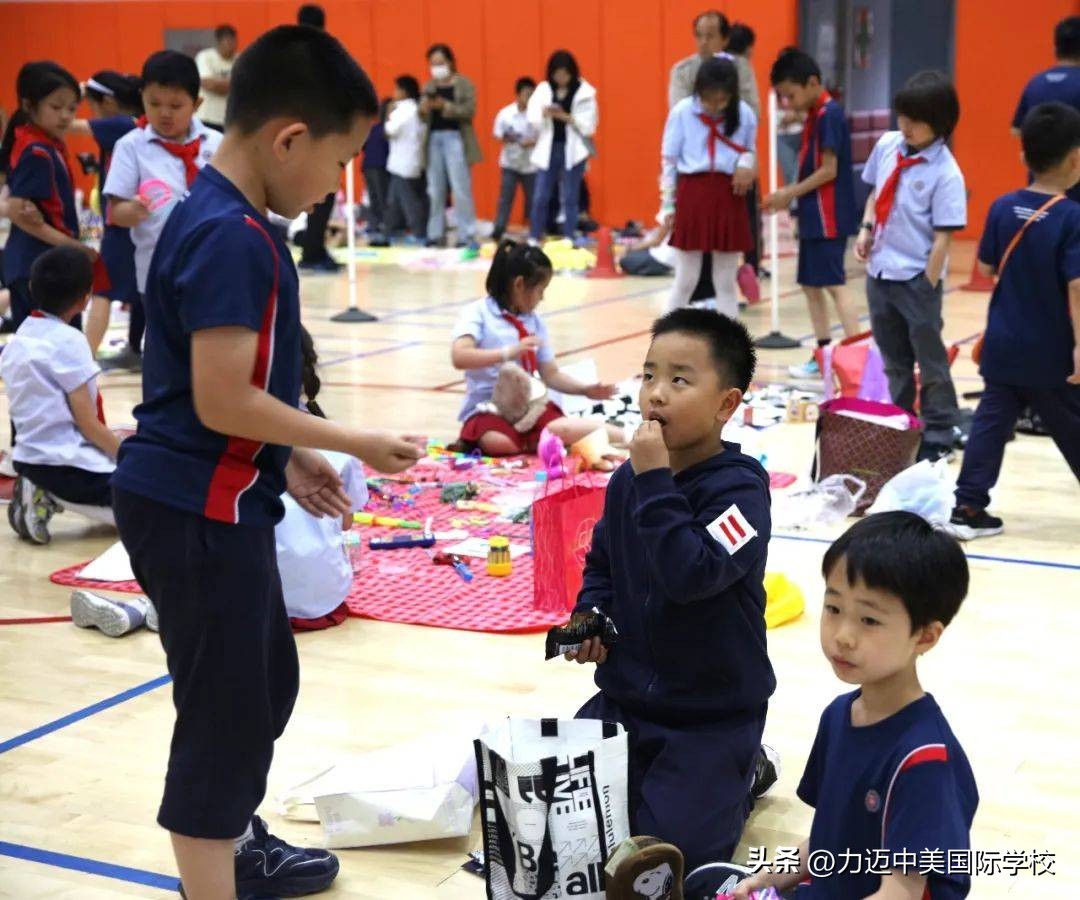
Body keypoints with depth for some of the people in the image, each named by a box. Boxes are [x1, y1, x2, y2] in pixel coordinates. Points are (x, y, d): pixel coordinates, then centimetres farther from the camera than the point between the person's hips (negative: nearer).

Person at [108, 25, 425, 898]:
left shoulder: (226, 221, 8)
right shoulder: (232, 237, -22)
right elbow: (221, 400, -25)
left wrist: (289, 461, 12)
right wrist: (355, 443, -15)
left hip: (218, 502, 10)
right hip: (197, 512, -10)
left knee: (266, 679, 23)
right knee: (226, 709, -1)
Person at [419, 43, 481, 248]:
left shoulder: (464, 84, 1)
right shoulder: (428, 87, 15)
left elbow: (469, 110, -10)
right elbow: (423, 118, 12)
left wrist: (446, 107, -21)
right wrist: (424, 109, -11)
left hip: (455, 138, -5)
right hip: (434, 139, 5)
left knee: (461, 189, -9)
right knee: (435, 190, 5)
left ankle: (466, 235, -7)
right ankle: (435, 234, 9)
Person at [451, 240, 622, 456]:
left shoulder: (535, 322, 14)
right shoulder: (477, 312, -5)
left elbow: (551, 374, 18)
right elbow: (459, 357, -21)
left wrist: (585, 390, 3)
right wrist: (509, 352, -30)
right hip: (489, 409, -4)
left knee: (560, 429, -32)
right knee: (497, 442, -40)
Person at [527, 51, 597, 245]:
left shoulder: (584, 92, -4)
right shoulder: (543, 90, 4)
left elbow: (588, 126, -9)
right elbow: (532, 120, 1)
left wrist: (565, 117, -20)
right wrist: (544, 114, -19)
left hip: (573, 150, -2)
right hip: (548, 149, 2)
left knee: (570, 198, 4)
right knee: (540, 197, 3)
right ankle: (533, 240, 12)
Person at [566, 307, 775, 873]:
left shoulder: (739, 488, -19)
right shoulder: (628, 480, 0)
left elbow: (692, 575, -35)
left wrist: (655, 480, -31)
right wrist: (589, 617, -2)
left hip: (713, 713, -6)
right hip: (624, 698, 6)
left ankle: (741, 774, 17)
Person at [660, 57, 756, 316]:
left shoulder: (744, 114, 0)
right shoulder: (682, 112, -5)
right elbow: (669, 160, 0)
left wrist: (745, 163, -8)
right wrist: (667, 205, -2)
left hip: (729, 198, 2)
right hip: (692, 195, -2)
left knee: (726, 282, 8)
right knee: (685, 280, 4)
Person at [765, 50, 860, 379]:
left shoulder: (829, 114, -14)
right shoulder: (815, 115, 13)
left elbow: (829, 171, -18)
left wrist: (790, 194, -11)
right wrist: (790, 194, 5)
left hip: (828, 216, -9)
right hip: (813, 216, 9)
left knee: (835, 285, -10)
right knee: (811, 284, 11)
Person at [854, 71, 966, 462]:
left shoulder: (946, 173, -18)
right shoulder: (887, 145, 0)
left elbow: (943, 237, -16)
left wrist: (927, 288, -15)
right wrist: (866, 229, 0)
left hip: (917, 277, -6)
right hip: (880, 271, 6)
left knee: (930, 358, 5)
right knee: (894, 360, 18)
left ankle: (938, 437, 14)